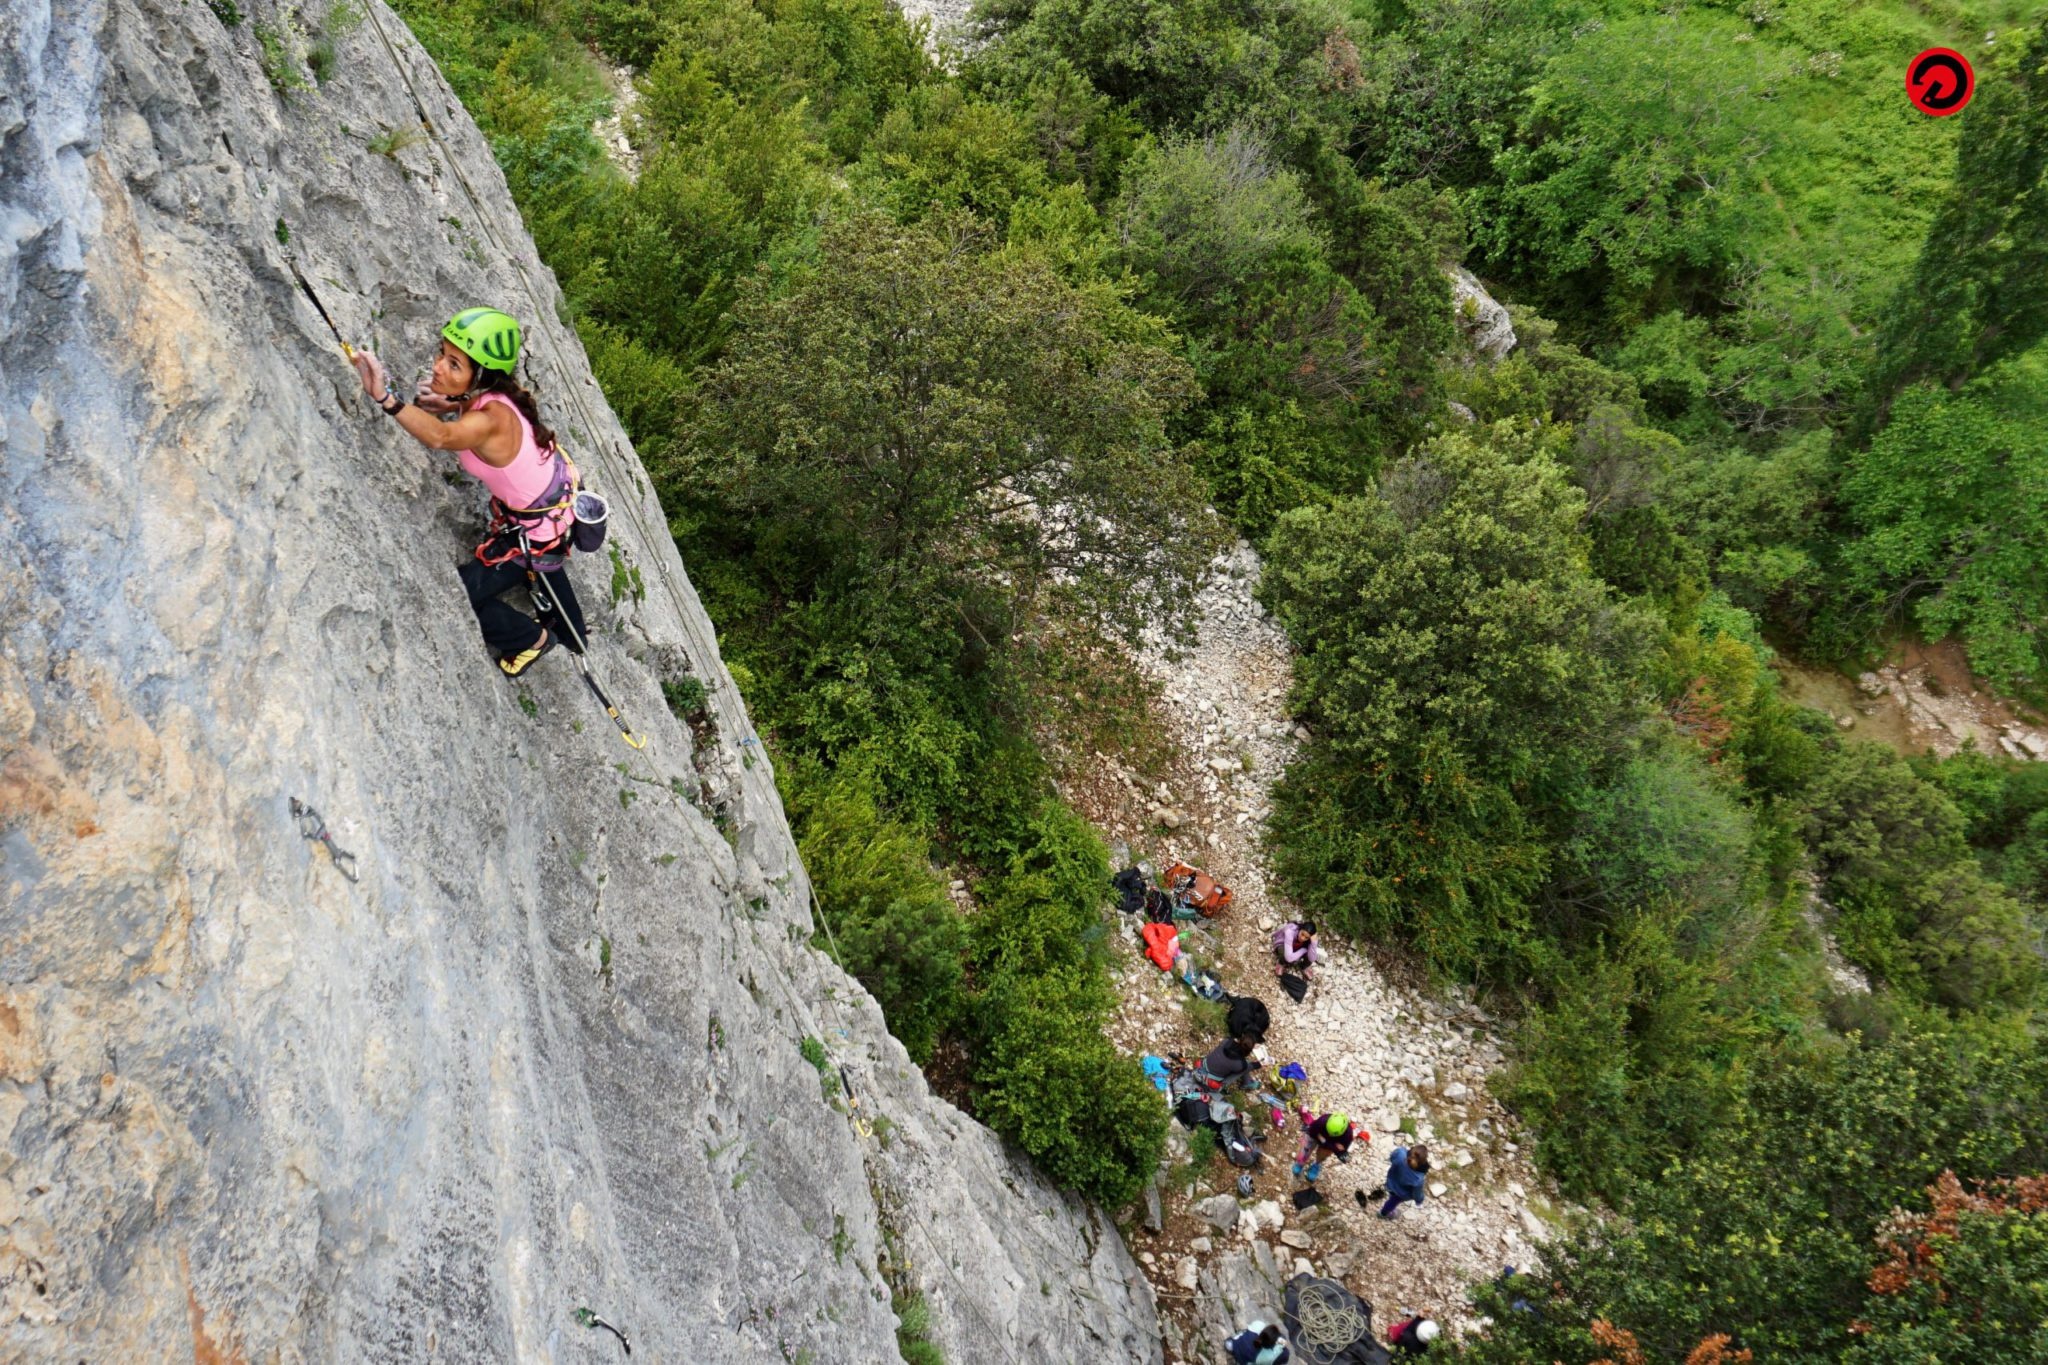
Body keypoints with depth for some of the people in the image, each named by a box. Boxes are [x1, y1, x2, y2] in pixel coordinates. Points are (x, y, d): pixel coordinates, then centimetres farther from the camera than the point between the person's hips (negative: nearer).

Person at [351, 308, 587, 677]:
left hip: (540, 529, -9)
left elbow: (440, 437, -60)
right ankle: (571, 631, 66)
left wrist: (386, 398, -72)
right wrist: (438, 404, -10)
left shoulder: (492, 419, -38)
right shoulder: (484, 395, -14)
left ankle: (531, 639, 26)